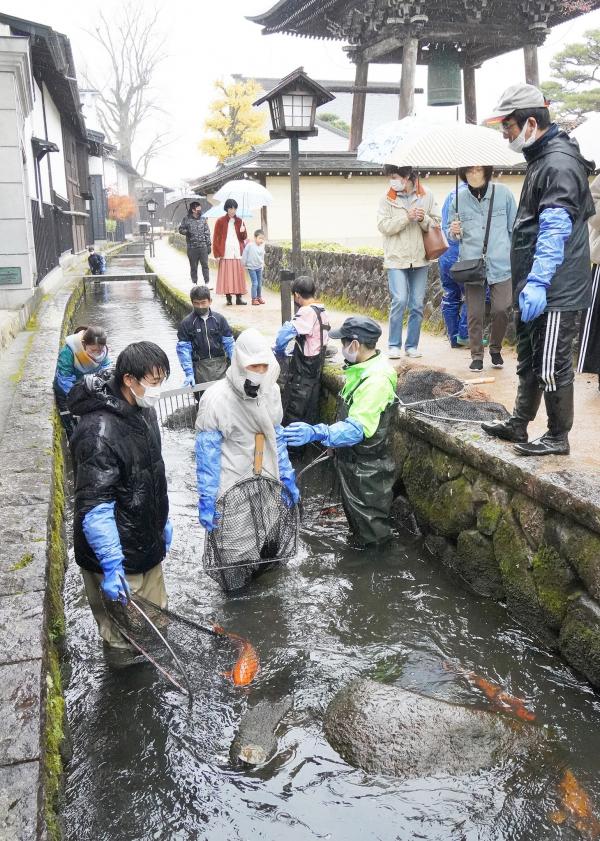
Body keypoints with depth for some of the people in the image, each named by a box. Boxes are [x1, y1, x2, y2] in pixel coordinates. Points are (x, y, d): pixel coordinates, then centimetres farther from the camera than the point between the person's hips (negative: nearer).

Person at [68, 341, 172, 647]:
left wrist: (163, 519, 22)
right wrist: (111, 565, -30)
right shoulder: (99, 431, -28)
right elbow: (93, 508, -29)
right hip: (119, 555, -9)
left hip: (147, 546, 9)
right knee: (124, 637, 6)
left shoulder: (143, 411, 3)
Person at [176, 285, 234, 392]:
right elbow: (183, 350, -3)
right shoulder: (187, 323, -1)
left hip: (220, 364, 2)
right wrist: (189, 373, -11)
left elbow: (229, 344, 6)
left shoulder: (219, 319, 4)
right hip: (200, 366, -1)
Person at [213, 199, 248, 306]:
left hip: (237, 253, 3)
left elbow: (244, 238, 14)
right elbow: (216, 238, 0)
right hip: (225, 253, -3)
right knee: (226, 275, -3)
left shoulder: (239, 221, 12)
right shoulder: (220, 221, 1)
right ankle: (228, 298, 2)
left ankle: (239, 297, 6)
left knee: (238, 275, 1)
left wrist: (243, 231, -8)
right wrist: (217, 254, -6)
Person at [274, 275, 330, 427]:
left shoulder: (307, 312, -19)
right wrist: (295, 351, 16)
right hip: (315, 373, 9)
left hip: (301, 375, -9)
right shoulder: (323, 312, 9)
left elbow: (286, 332, -28)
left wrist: (279, 351, -10)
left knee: (292, 418, -1)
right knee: (309, 417, 14)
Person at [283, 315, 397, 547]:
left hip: (367, 469, -10)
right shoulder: (363, 367, 1)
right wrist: (335, 442, 23)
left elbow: (357, 428, -40)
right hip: (351, 460, 10)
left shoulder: (376, 380, -31)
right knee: (353, 512, 28)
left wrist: (317, 433, -53)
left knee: (371, 529, 8)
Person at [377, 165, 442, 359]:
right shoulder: (388, 199, 2)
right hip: (396, 258, -2)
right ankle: (394, 345, 0)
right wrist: (407, 217, -16)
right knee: (399, 301, -12)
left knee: (417, 304, 6)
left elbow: (437, 223, 6)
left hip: (419, 258, 2)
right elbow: (383, 226, -8)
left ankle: (412, 345, 17)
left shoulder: (426, 196, 5)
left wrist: (424, 219, -14)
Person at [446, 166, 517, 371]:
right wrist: (453, 231, -8)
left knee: (502, 309, -7)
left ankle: (495, 348, 19)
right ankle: (477, 356, 18)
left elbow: (514, 227, 9)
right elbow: (452, 234, 15)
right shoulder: (459, 199, 5)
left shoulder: (503, 193, 3)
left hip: (500, 264, -1)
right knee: (475, 314, 3)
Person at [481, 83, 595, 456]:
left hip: (554, 292, -11)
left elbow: (555, 230, -26)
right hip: (535, 287, 11)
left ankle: (558, 438, 12)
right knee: (528, 360, 19)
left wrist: (537, 282, -31)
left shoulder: (560, 163, -17)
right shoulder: (542, 159, 15)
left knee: (552, 366, -1)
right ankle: (519, 423, 32)